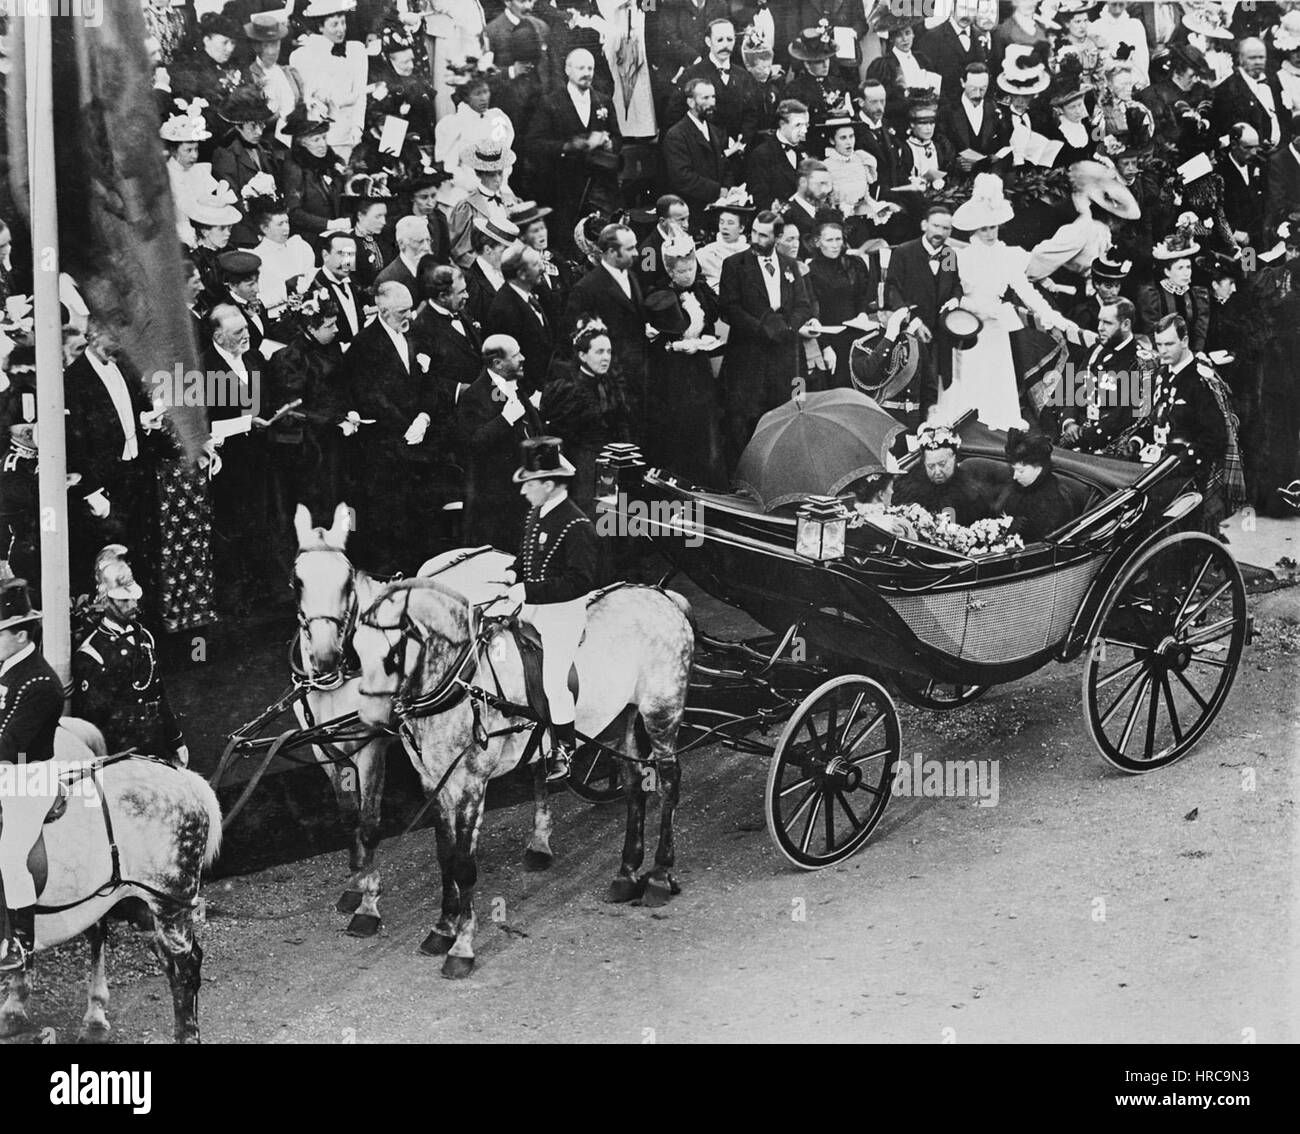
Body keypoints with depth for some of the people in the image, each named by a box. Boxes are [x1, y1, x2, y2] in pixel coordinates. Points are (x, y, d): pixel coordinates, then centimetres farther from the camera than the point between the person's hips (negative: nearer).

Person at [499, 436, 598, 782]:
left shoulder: (576, 526, -20)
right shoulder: (536, 514, 7)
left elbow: (580, 582, -25)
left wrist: (528, 592, -28)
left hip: (564, 614, -8)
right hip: (532, 609, 8)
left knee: (554, 682, -6)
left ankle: (565, 749, 15)